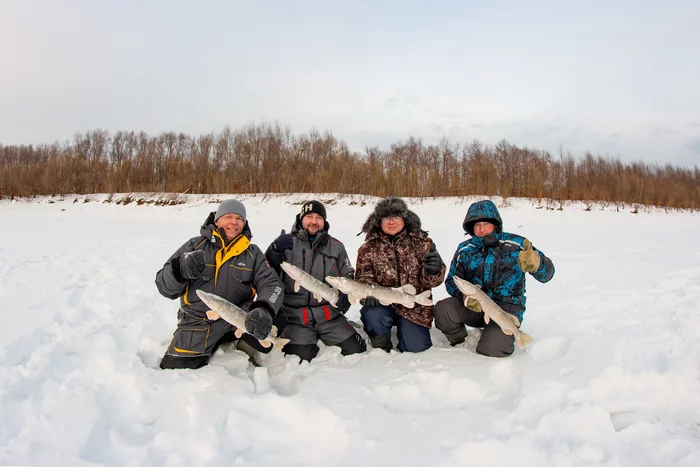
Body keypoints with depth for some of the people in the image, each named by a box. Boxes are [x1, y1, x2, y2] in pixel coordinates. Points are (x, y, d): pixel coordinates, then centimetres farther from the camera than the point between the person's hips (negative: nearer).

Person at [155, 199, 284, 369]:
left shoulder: (253, 253, 0)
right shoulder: (195, 246, -3)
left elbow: (271, 285, -13)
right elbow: (164, 286, -6)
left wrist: (263, 311, -35)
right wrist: (180, 269, -30)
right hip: (197, 322, 1)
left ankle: (246, 344, 6)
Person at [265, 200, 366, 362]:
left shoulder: (336, 246, 9)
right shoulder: (287, 242, 1)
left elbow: (348, 276, 19)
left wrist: (346, 295, -1)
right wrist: (275, 250, -23)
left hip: (329, 314, 3)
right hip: (296, 316, -2)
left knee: (355, 349, -3)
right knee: (300, 357, -18)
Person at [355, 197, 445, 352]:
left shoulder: (421, 242, -1)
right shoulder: (369, 247, 1)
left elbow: (430, 281, -7)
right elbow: (363, 276, -7)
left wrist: (433, 271, -32)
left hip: (415, 306, 1)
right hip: (383, 304, 0)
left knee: (416, 348, -12)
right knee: (372, 315, -31)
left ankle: (404, 327, 25)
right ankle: (381, 345, 4)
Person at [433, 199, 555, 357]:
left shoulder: (516, 244, -6)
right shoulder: (464, 249, 5)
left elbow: (547, 273, -11)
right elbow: (452, 281, 4)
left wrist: (537, 264, -37)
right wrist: (465, 295, -20)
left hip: (506, 310, -3)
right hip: (474, 307, 3)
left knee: (491, 349, -27)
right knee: (442, 309, -25)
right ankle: (460, 343, 7)